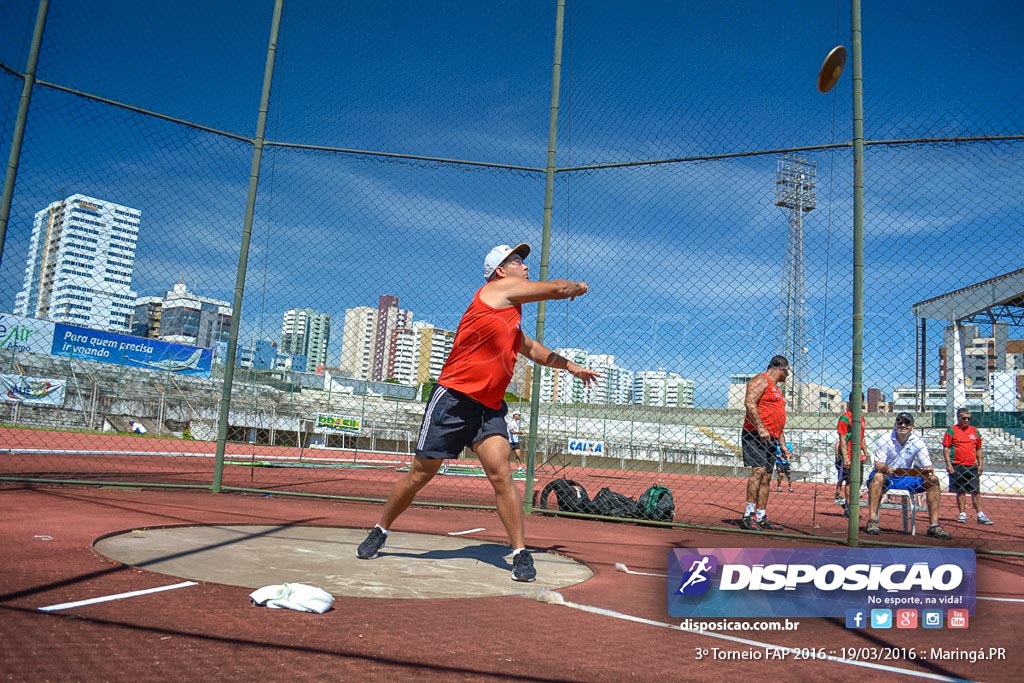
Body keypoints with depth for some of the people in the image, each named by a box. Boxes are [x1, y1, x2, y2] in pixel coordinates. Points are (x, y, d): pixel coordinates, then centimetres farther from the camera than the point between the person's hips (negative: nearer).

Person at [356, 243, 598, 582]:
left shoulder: (511, 317, 19)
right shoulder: (497, 290, -6)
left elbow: (533, 350, 35)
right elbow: (559, 288, -5)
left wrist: (570, 366, 31)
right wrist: (578, 286, 15)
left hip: (489, 408, 7)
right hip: (453, 399, -7)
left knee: (500, 474, -9)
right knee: (420, 473, 4)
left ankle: (521, 552, -4)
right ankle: (379, 532, 23)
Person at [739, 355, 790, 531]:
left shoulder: (775, 388, 26)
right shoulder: (761, 380, -4)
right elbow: (749, 403, -20)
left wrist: (782, 444, 24)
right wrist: (761, 428, -27)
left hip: (770, 438, 10)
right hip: (755, 435, -10)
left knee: (766, 477, 7)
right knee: (759, 470, -18)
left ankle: (761, 518, 10)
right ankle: (748, 515, -19)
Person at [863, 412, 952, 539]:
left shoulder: (918, 442, -3)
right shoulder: (885, 439, -11)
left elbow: (927, 465, -7)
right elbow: (878, 464, -18)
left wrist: (929, 470, -32)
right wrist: (886, 468, -42)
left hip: (907, 478, 4)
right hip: (886, 478, -4)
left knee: (933, 480, -15)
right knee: (878, 476, -36)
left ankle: (933, 525, -12)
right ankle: (872, 521, -37)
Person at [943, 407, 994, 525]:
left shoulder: (975, 431, 12)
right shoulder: (951, 430, 0)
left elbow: (978, 449, 17)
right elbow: (946, 448, -3)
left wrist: (980, 464, 10)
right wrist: (948, 464, -11)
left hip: (972, 466, 3)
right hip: (957, 467, -3)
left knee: (976, 491, 3)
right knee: (960, 491, 4)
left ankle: (981, 515, 7)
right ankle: (962, 514, 12)